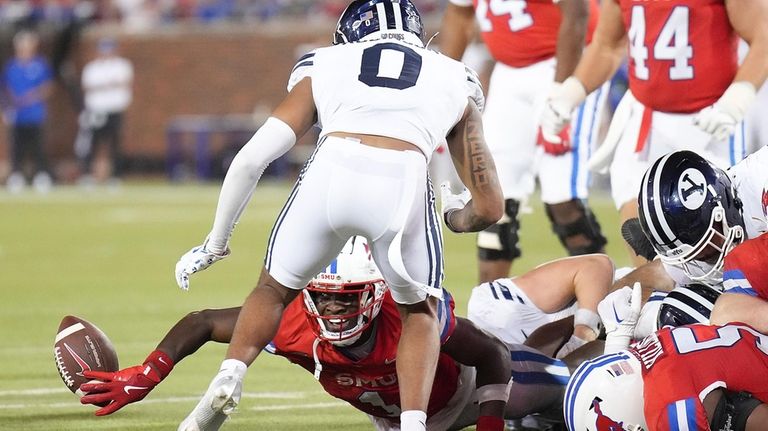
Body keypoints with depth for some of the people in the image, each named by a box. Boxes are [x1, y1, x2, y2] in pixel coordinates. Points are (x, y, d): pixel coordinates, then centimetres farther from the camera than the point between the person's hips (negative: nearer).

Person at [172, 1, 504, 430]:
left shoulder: (323, 67, 32)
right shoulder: (455, 80, 34)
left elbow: (251, 159, 23)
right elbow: (489, 208, 34)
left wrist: (216, 245, 35)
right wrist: (458, 218, 57)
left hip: (331, 174, 0)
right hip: (404, 184, 0)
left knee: (275, 288, 27)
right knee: (420, 311, 26)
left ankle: (229, 378, 5)